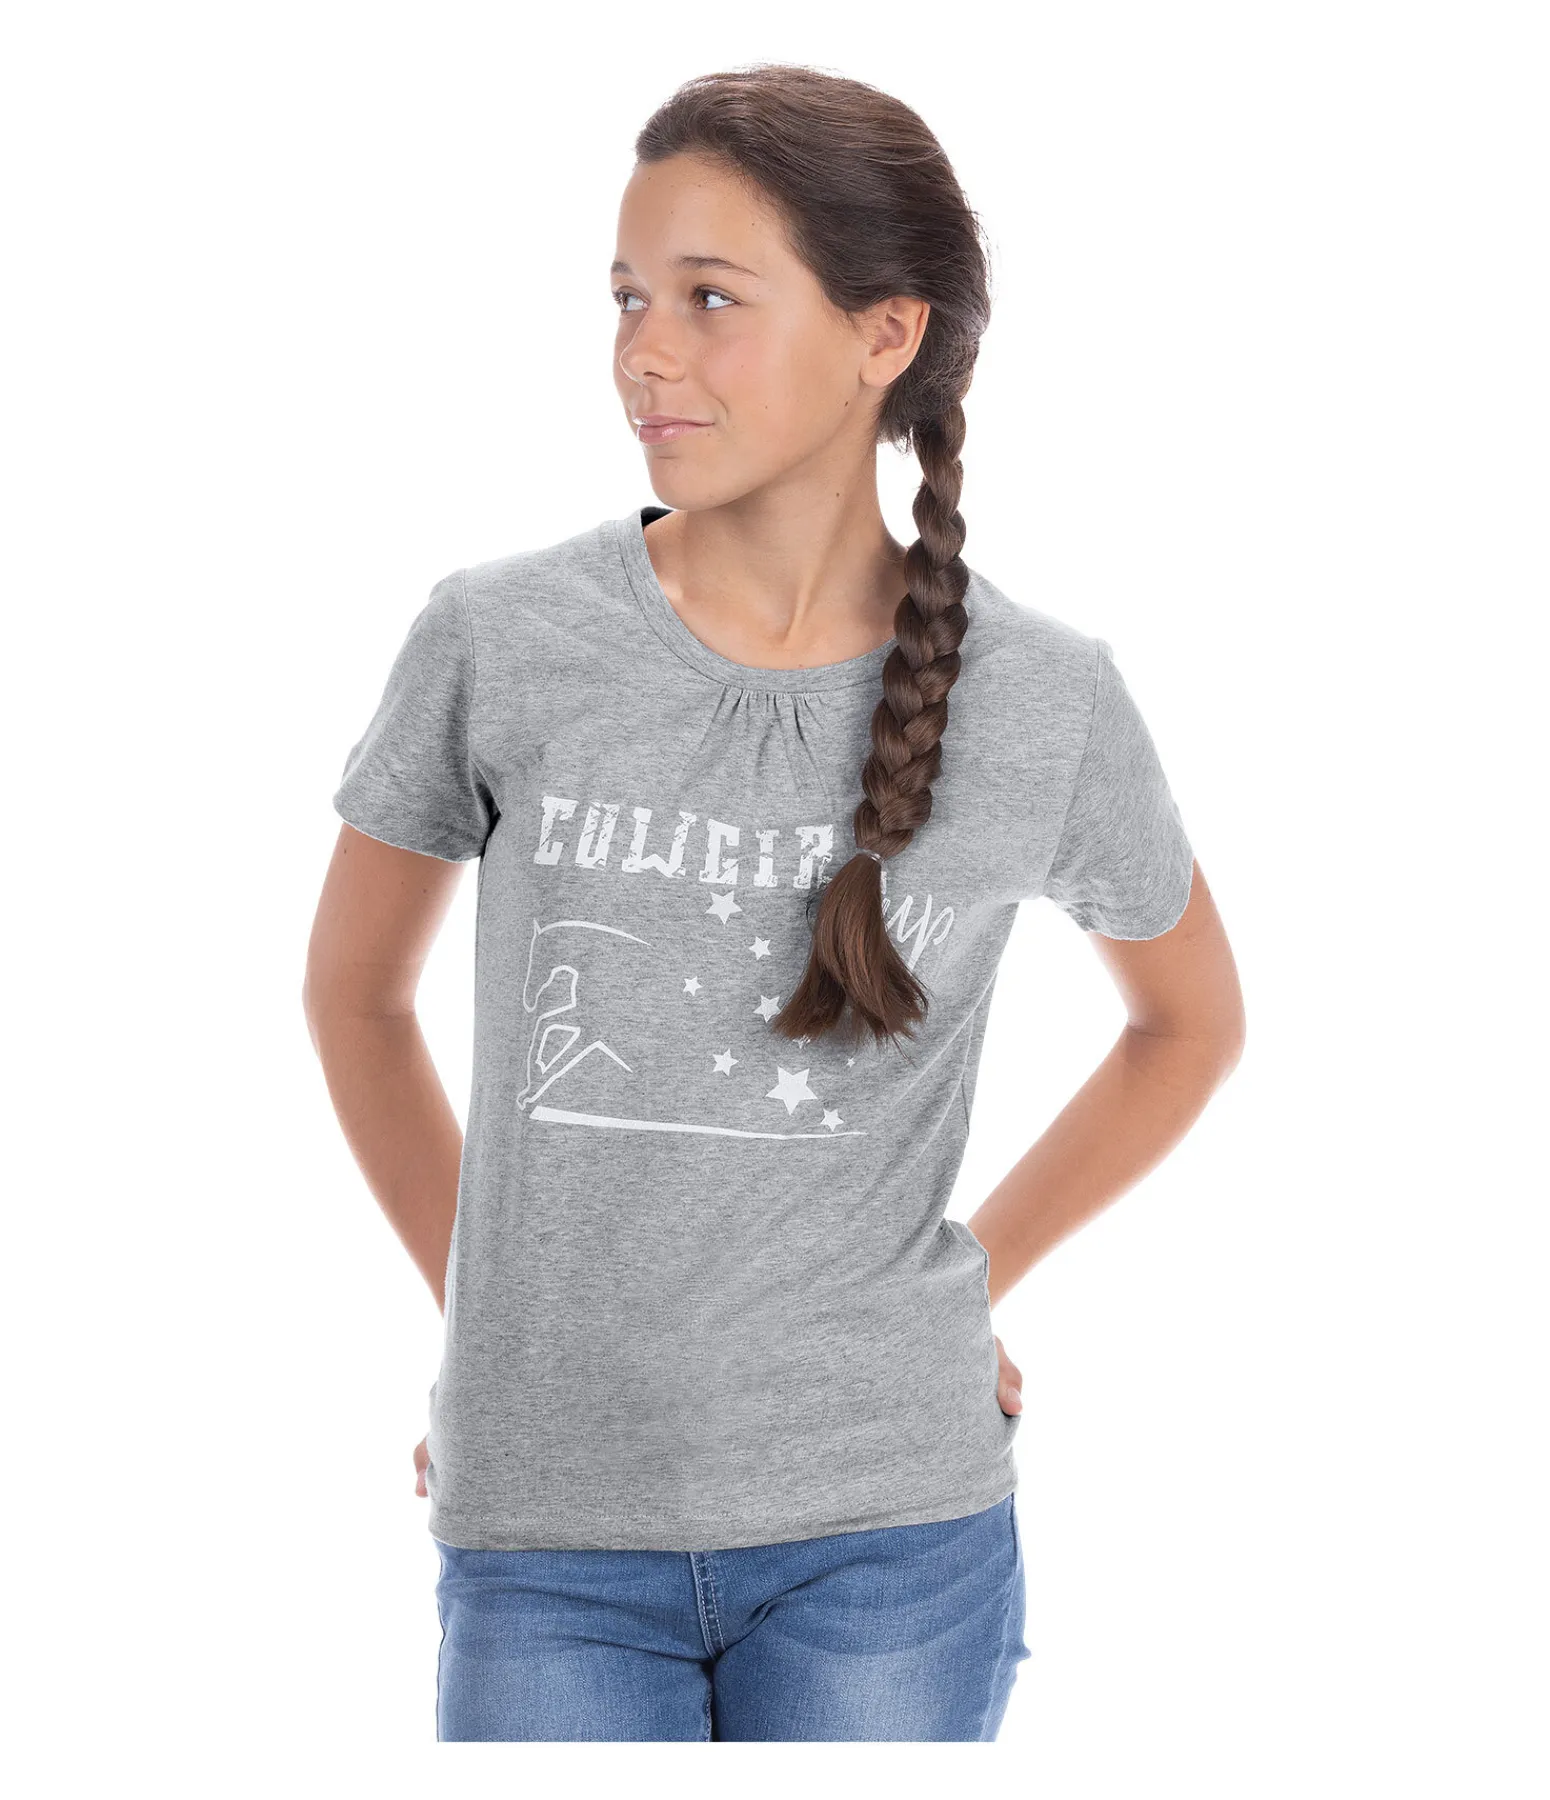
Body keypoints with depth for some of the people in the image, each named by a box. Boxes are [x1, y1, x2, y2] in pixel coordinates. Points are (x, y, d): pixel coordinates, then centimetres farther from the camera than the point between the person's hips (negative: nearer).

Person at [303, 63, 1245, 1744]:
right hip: (548, 1539, 0)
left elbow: (1192, 1020, 14)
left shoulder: (1043, 703, -3)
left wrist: (969, 1277, 8)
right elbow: (354, 990, 11)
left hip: (888, 1537, 0)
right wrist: (481, 1309, 8)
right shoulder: (498, 643, -4)